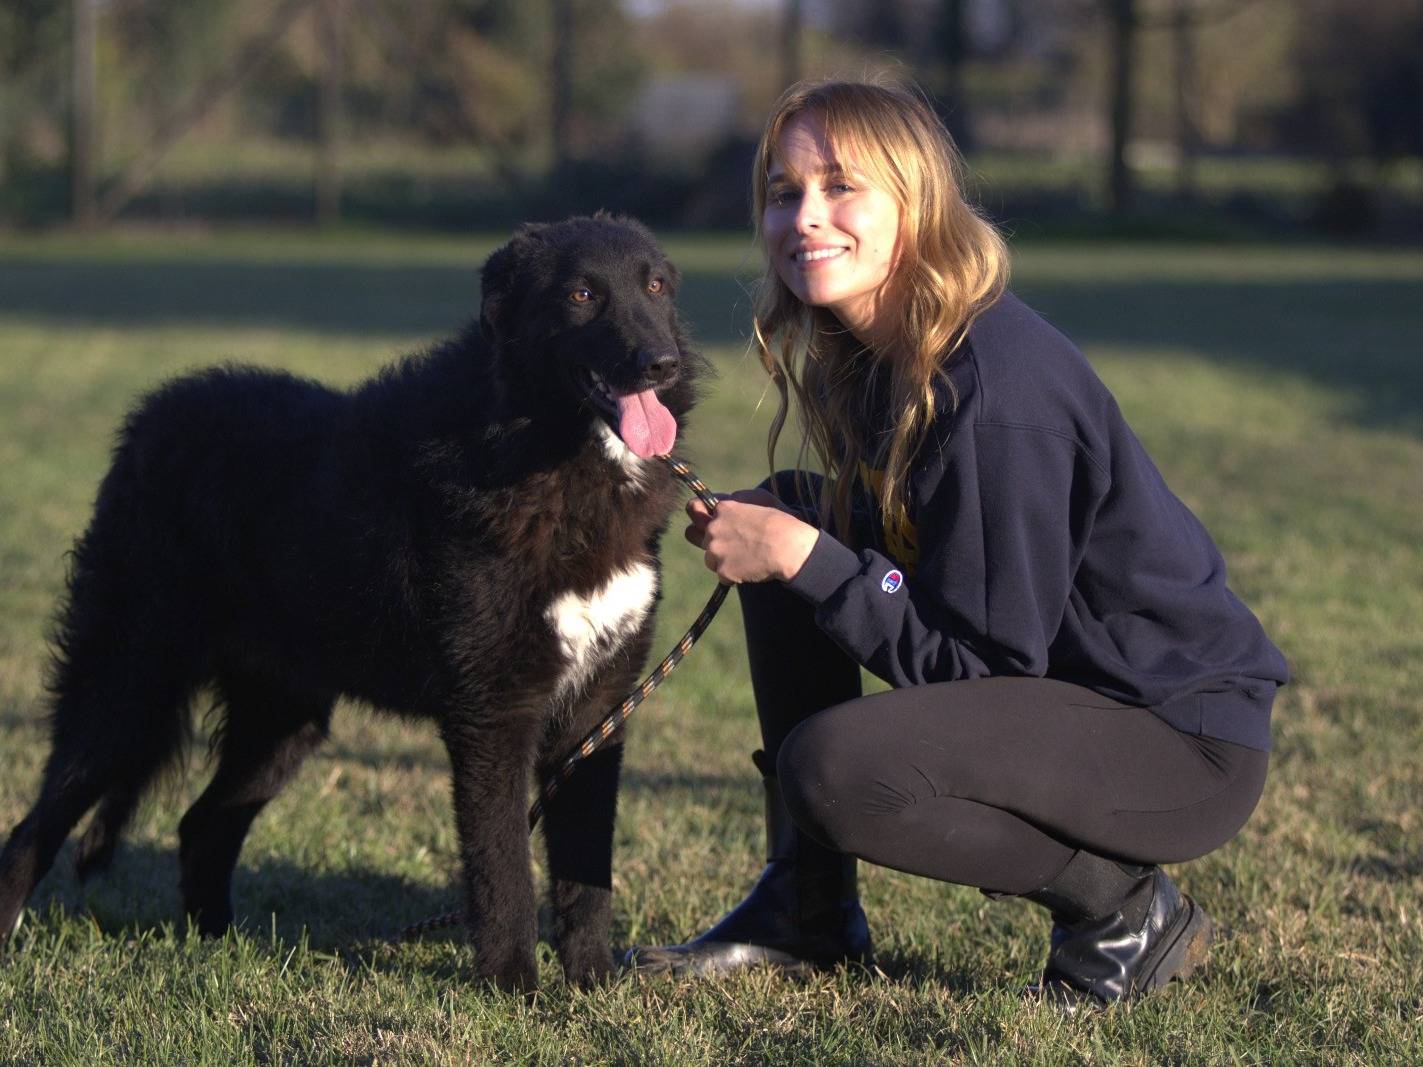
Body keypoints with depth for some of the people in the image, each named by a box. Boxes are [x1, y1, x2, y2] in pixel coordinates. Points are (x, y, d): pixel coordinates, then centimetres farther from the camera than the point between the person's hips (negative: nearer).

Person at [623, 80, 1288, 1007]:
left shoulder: (995, 389, -26)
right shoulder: (866, 356, 2)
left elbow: (985, 660, -24)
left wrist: (802, 556, -23)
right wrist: (764, 520, -3)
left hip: (1187, 739, -10)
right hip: (1054, 680, 10)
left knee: (834, 770, -29)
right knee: (784, 516, 5)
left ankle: (1124, 906, -5)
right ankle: (809, 912, 11)